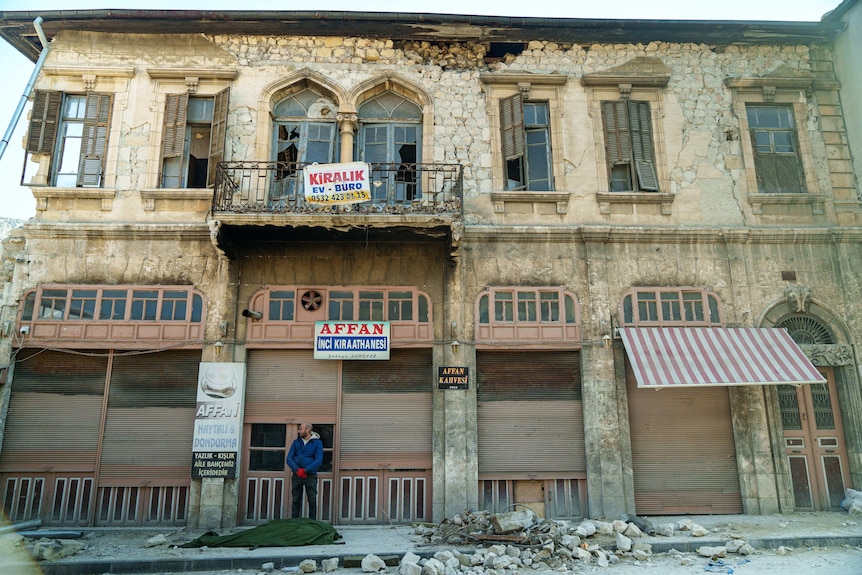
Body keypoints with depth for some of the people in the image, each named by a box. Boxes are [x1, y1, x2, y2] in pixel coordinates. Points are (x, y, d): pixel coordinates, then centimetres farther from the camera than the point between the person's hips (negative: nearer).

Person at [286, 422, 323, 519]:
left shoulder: (317, 442, -3)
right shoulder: (296, 442, 8)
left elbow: (318, 461, -11)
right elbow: (289, 458, 1)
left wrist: (305, 470, -18)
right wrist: (297, 469, -15)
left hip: (310, 476, -3)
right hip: (297, 475, 3)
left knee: (312, 501, -1)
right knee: (296, 501, 7)